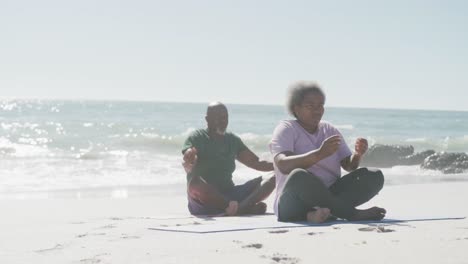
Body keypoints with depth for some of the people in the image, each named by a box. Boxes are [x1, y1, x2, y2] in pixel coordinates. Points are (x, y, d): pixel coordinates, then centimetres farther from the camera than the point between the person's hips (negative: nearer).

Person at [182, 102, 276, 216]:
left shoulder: (233, 140, 16)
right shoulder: (197, 138, -1)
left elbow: (256, 163, 16)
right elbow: (188, 164, -19)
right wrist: (189, 165, -44)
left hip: (229, 195, 6)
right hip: (204, 202, -5)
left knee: (272, 178, -12)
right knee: (195, 182, -39)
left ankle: (237, 209, -41)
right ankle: (246, 207, -43)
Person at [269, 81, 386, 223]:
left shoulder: (331, 130, 17)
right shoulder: (286, 129, -1)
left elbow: (348, 165, 9)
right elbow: (283, 165, -20)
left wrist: (357, 154, -15)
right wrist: (319, 154, -33)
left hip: (328, 197, 6)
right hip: (293, 205, -6)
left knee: (375, 175, -14)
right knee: (299, 176, -39)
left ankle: (321, 212, -32)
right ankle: (353, 214, -29)